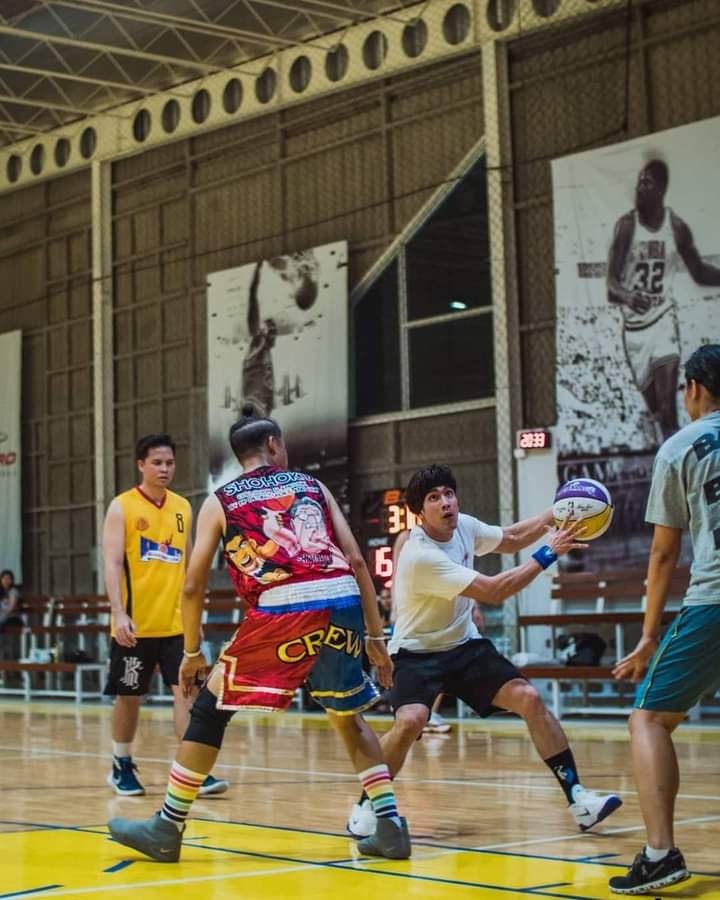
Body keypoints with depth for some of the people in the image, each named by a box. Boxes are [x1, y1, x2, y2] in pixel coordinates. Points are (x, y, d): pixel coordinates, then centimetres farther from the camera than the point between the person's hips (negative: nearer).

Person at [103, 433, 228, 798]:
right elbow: (112, 563, -11)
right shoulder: (122, 507, -4)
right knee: (129, 697, 8)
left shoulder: (183, 507, 10)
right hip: (136, 623, -3)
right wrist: (119, 613, -21)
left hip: (176, 621, 3)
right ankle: (121, 767, 25)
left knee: (187, 690, -7)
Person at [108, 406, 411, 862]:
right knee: (349, 715, 25)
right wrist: (376, 637, 18)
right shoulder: (312, 486, 23)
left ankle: (167, 828, 17)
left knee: (210, 710, 13)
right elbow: (356, 560, 15)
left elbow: (193, 587, 14)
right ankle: (391, 825, 17)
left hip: (284, 607, -3)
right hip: (343, 601, 3)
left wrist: (192, 652, 28)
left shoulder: (220, 501, 18)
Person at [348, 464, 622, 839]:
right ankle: (366, 806, -8)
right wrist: (548, 554, -26)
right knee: (410, 721, -30)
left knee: (529, 698, -9)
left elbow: (510, 539, 15)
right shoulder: (420, 556, -28)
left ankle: (577, 797, -5)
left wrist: (552, 515, -3)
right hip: (417, 652, -6)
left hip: (465, 645, 7)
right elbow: (494, 591, -28)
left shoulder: (463, 525, -5)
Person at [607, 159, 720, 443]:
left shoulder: (677, 228, -2)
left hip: (663, 320, 0)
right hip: (634, 325, 0)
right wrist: (626, 295, -36)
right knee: (656, 412, 7)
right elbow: (611, 282, -13)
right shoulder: (626, 225, -7)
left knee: (668, 411, -14)